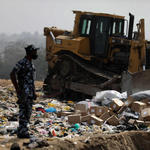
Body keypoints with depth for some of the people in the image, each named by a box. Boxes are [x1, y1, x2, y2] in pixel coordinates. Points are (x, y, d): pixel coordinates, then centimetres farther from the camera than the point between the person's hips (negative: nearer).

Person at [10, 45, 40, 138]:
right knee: (24, 112, -8)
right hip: (23, 92, -9)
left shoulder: (31, 64, 16)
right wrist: (17, 88, -20)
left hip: (30, 92, 9)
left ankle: (24, 131, 18)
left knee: (28, 112, 11)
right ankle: (22, 132, -5)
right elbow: (12, 74, -20)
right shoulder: (22, 63, -13)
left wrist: (34, 92, 21)